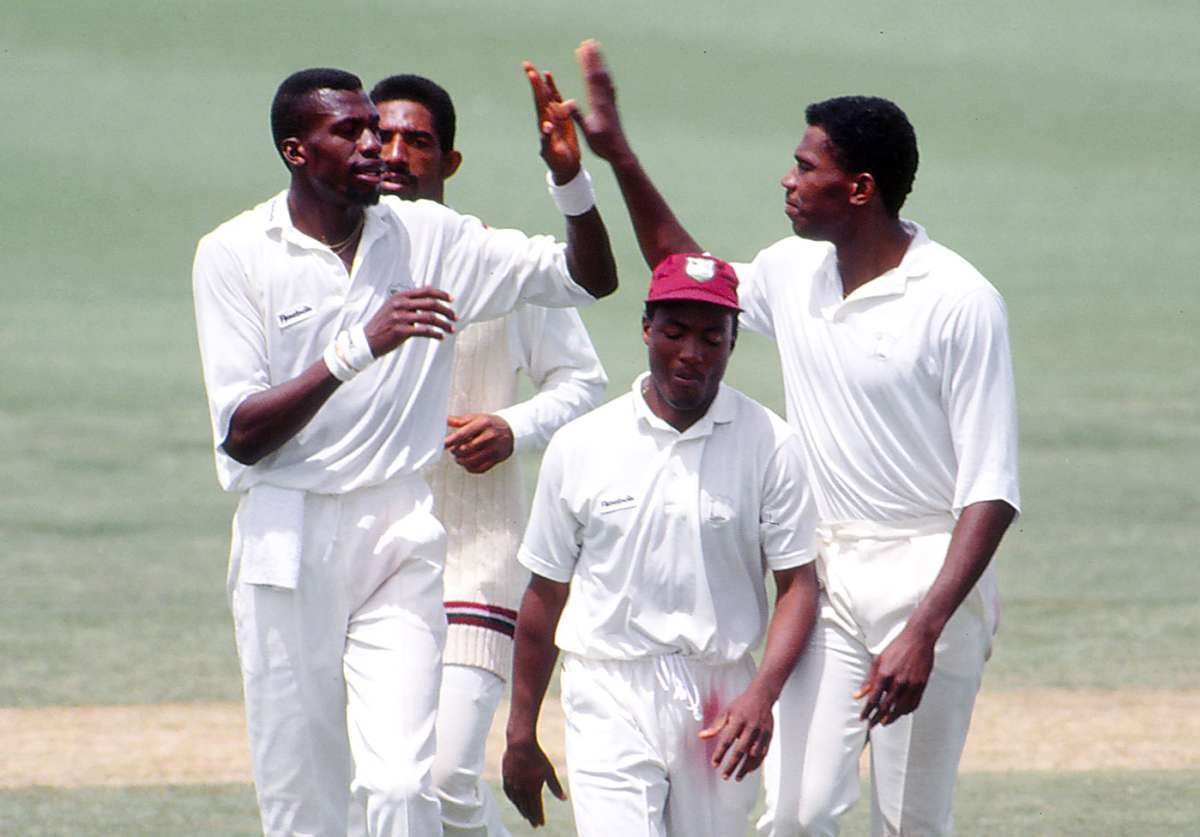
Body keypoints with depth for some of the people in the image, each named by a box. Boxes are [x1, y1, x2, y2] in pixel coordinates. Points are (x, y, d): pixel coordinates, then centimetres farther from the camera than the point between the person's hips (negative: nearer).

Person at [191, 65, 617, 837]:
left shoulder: (430, 238, 5)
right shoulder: (234, 255, -4)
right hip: (288, 547, -1)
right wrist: (359, 348, -23)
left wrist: (568, 177, -13)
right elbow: (241, 434, -12)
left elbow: (589, 278, 6)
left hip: (401, 540, 1)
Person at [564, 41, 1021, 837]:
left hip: (929, 573, -5)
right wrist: (619, 155, 25)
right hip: (822, 578, 6)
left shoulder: (959, 301, -15)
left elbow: (991, 489, -17)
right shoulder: (792, 273, 7)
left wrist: (924, 632, -26)